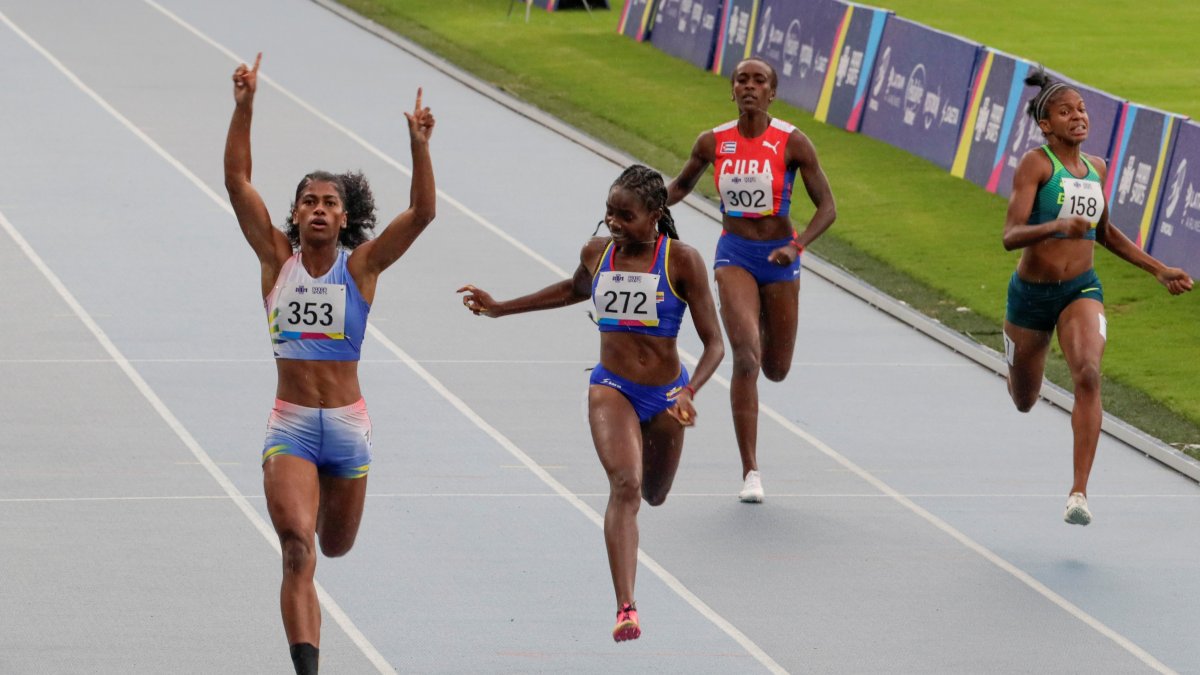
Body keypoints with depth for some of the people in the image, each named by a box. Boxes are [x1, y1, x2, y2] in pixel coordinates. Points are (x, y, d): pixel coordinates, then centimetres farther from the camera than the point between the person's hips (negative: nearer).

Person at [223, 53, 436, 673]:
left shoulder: (362, 265, -1)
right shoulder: (277, 257, 0)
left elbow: (422, 211, -13)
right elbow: (237, 180, -8)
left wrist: (419, 147, -25)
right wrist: (244, 107, -17)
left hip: (348, 423, 1)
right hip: (290, 424, -1)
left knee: (335, 546, 18)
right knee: (297, 548, -18)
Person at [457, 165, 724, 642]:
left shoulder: (682, 261, -15)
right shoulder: (597, 253, -4)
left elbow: (714, 344, -13)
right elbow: (575, 289, 22)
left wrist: (689, 392, -31)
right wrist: (500, 308, 24)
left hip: (665, 395, 0)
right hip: (611, 387, 0)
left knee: (653, 495, 19)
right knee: (625, 484, -24)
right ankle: (625, 609, -32)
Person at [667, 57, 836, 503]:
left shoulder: (792, 143, -8)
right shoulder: (713, 143, -1)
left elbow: (826, 207, -7)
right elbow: (680, 186, 18)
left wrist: (796, 247, -23)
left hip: (779, 257, 0)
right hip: (734, 254, 0)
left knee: (776, 369, 11)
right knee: (746, 356, -20)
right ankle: (750, 473, -17)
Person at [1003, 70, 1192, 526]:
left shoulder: (1096, 168, 5)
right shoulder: (1036, 164, -14)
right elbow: (1011, 236, -24)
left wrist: (1158, 269, 20)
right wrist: (1057, 226, -42)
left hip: (1081, 290, 3)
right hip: (1031, 293, -3)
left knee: (1088, 376, -25)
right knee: (1024, 402, 15)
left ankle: (1079, 492, -27)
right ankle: (1017, 367, 57)